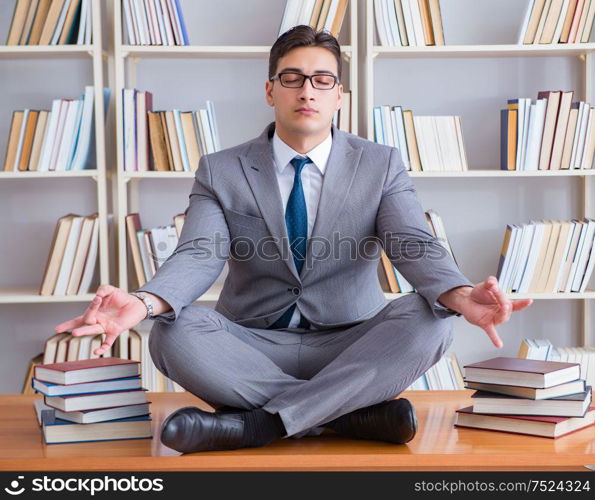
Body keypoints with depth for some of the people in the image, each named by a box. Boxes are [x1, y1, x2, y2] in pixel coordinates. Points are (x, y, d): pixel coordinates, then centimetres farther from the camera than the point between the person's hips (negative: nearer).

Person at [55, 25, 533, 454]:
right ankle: (354, 413, -26)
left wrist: (460, 296, -37)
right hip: (253, 350, 0)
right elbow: (198, 256, -12)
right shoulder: (220, 171, 3)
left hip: (349, 347, 0)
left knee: (429, 318, -29)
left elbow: (414, 246, -13)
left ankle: (256, 422, -29)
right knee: (174, 332, -29)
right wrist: (144, 303, -36)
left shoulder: (381, 165, 2)